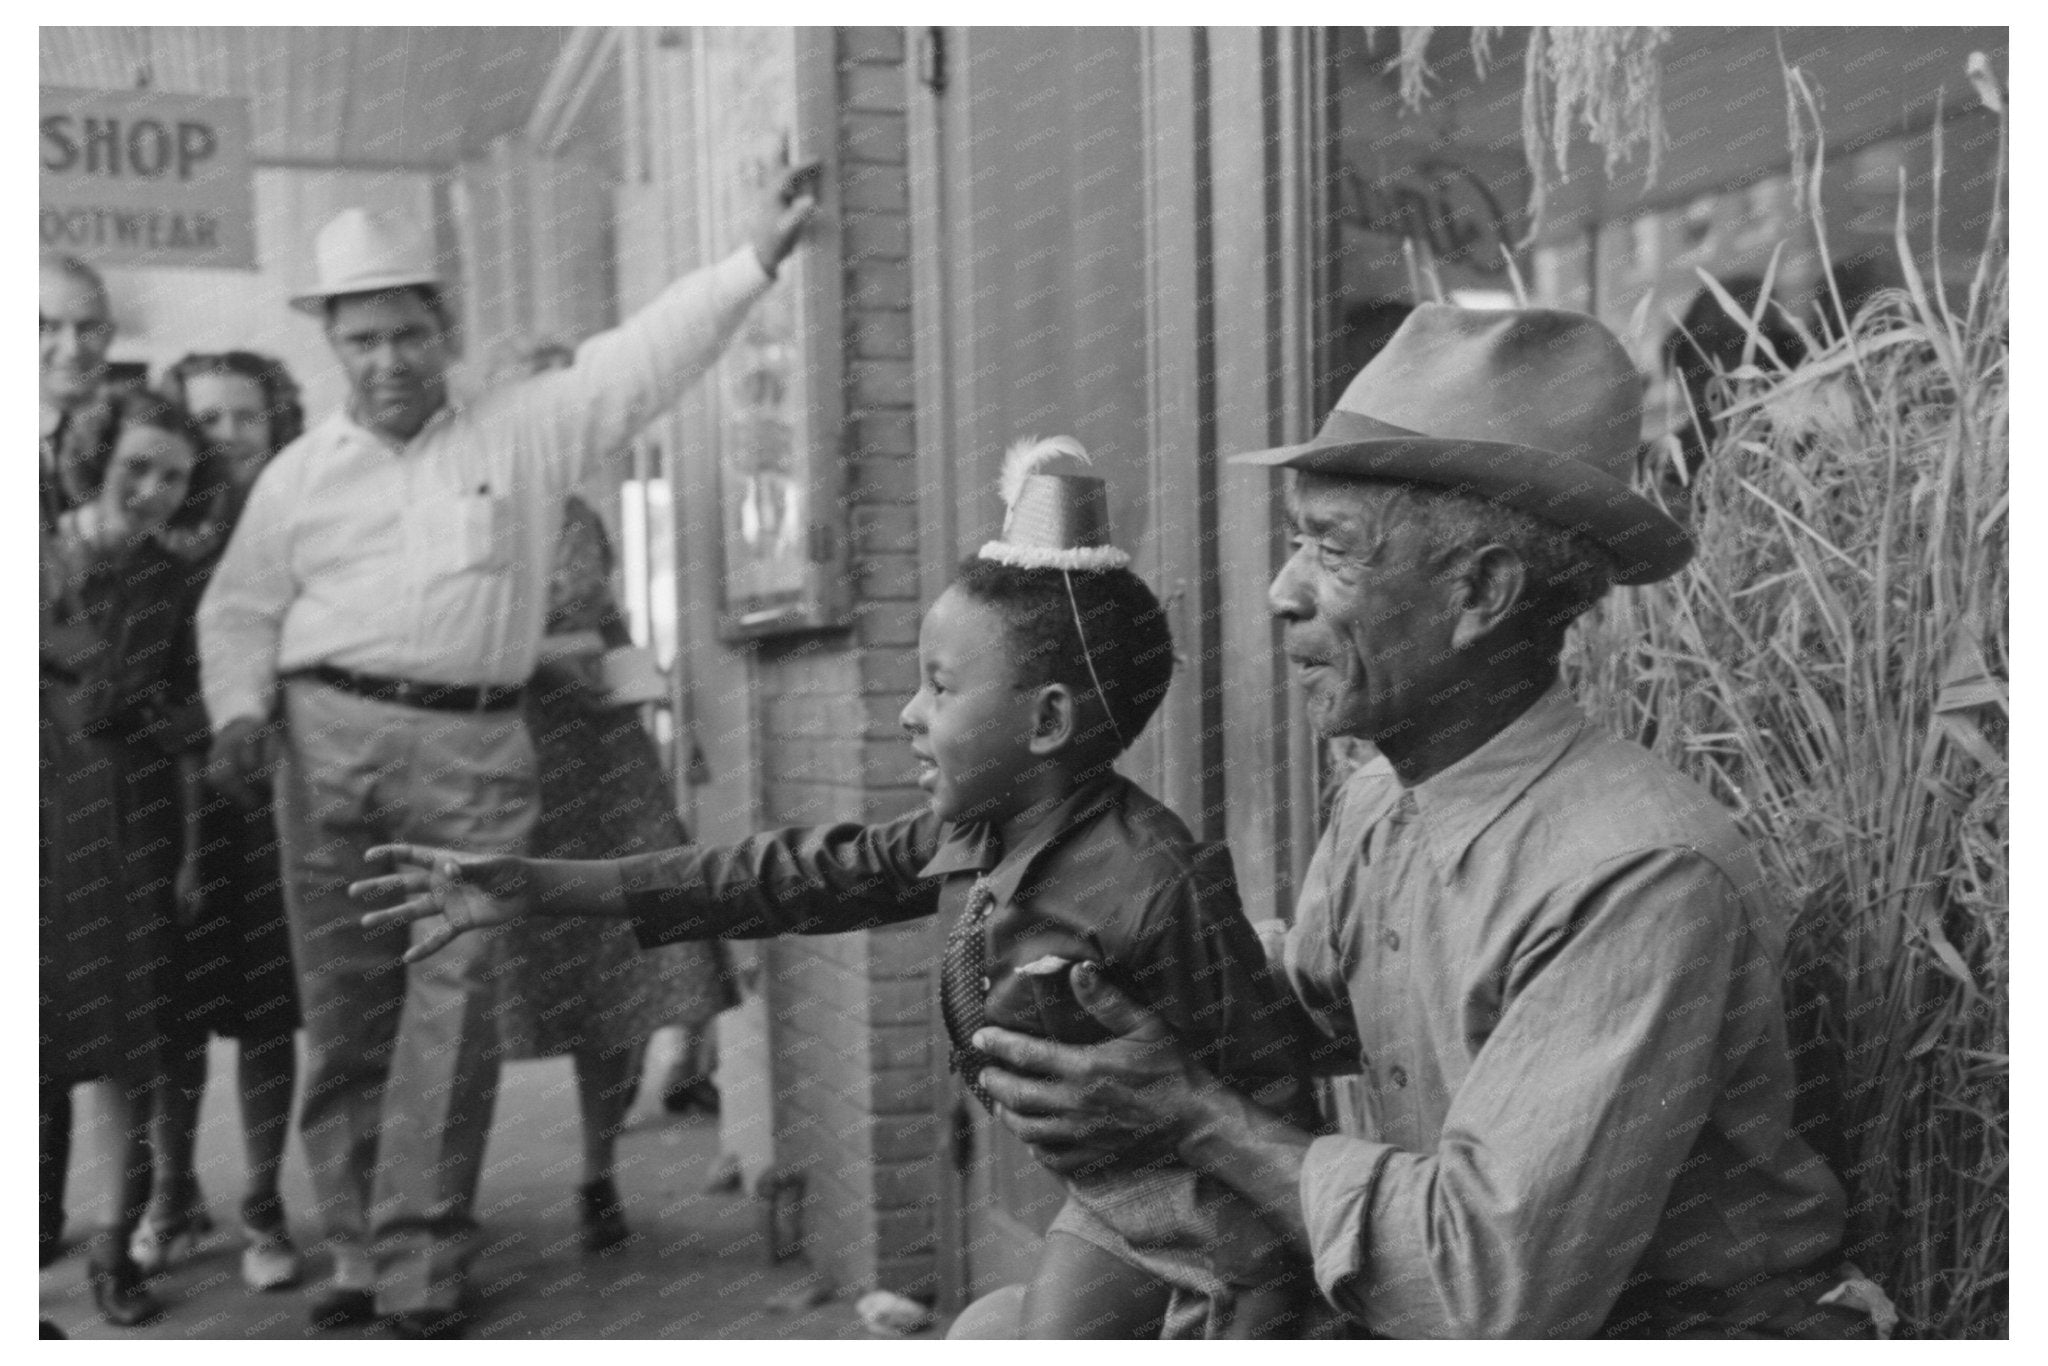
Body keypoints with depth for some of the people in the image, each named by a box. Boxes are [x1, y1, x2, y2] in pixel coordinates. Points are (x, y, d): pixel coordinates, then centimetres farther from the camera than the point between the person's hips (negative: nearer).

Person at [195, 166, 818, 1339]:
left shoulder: (524, 431, 8)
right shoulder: (300, 474, 13)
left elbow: (645, 355, 3)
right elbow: (240, 610, 18)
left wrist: (759, 257, -3)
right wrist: (241, 710, 0)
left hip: (474, 754, -2)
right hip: (330, 744, 2)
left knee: (453, 1009, -7)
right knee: (345, 1010, 6)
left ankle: (421, 1272, 0)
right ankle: (360, 1250, 18)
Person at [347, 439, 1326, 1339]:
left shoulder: (1155, 884, -28)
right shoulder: (966, 838, -2)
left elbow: (1262, 1089, -24)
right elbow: (801, 877, -1)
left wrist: (1245, 1311, -23)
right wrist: (541, 888, -2)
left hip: (1210, 1221, -8)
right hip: (1100, 1206, 8)